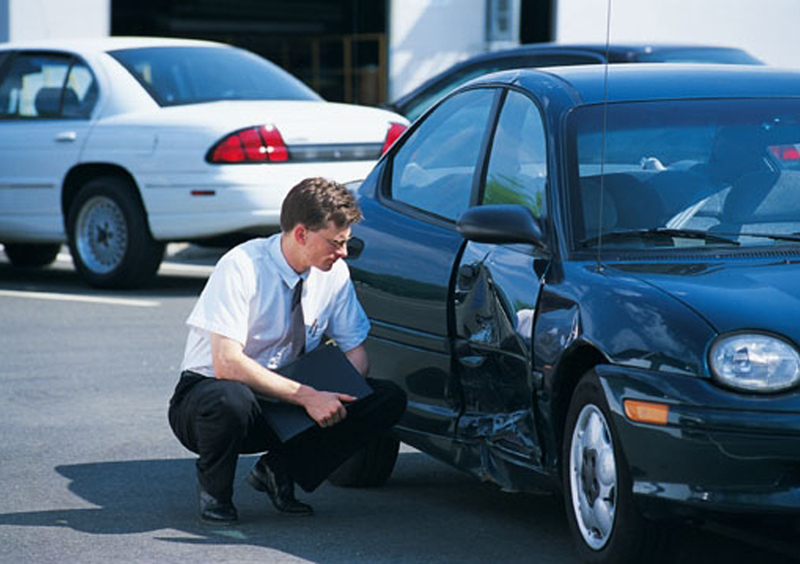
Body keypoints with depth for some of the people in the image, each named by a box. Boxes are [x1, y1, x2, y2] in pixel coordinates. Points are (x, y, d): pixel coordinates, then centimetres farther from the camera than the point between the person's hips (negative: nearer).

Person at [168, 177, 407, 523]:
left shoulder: (334, 273, -5)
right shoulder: (243, 267, -22)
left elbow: (354, 350, 4)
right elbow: (227, 364, -30)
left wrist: (336, 397, -19)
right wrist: (307, 396, -34)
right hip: (207, 390, -5)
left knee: (389, 399, -14)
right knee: (231, 400, -42)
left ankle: (279, 470, -2)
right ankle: (214, 490, -9)